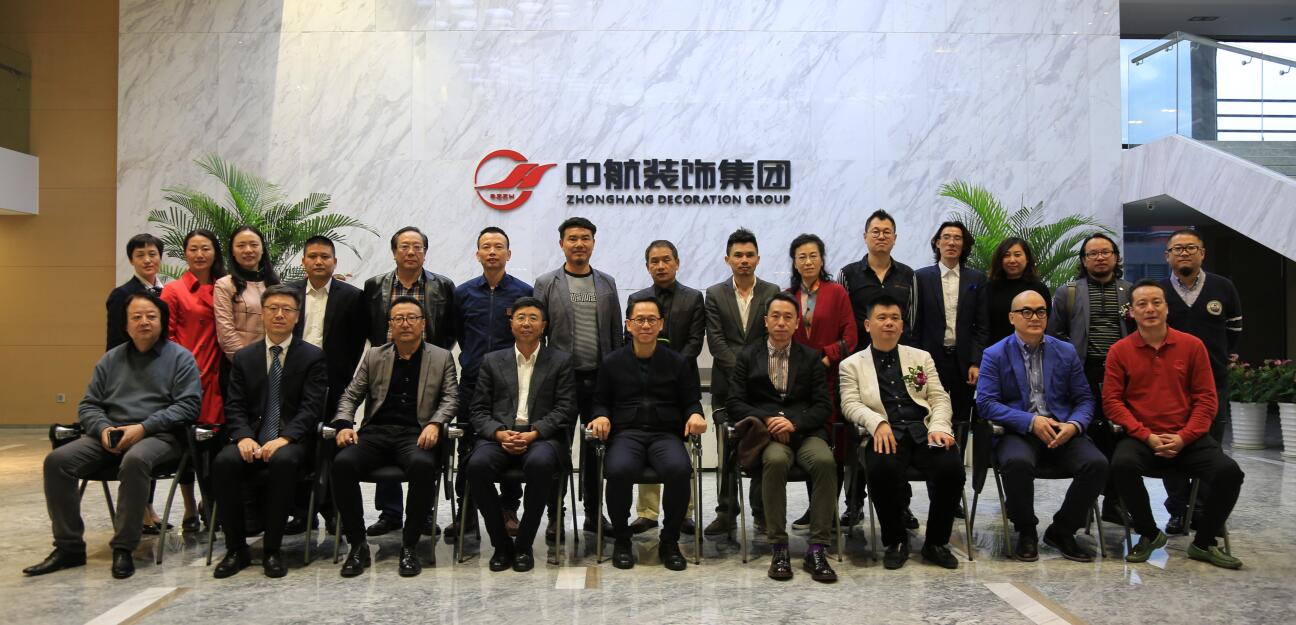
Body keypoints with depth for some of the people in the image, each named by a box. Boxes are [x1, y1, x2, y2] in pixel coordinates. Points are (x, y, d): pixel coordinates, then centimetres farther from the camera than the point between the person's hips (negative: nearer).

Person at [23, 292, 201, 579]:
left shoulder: (180, 357, 2)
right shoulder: (111, 359, 17)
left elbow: (188, 404, -7)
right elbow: (88, 405, 16)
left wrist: (143, 428, -17)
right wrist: (103, 428, -7)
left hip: (159, 436, -5)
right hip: (111, 436, 5)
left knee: (134, 460, -38)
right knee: (57, 460, -18)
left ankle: (124, 548, -25)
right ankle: (69, 546, -8)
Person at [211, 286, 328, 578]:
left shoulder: (312, 357, 4)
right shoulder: (244, 357, 15)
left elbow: (311, 408, -5)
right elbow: (234, 407, 8)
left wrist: (284, 439, -20)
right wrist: (244, 437, -13)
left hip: (292, 442, -3)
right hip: (252, 439, 3)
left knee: (283, 461, -36)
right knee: (224, 462, -28)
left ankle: (272, 550, -22)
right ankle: (236, 549, -13)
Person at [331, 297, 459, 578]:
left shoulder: (441, 358, 12)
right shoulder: (373, 356, 17)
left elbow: (451, 398, 4)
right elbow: (351, 395, 16)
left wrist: (435, 423, -16)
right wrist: (344, 424, -4)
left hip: (416, 434, -2)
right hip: (376, 432, 2)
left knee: (423, 466, -37)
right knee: (342, 463, -29)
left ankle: (409, 547, -20)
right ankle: (357, 545, -13)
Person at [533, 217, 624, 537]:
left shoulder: (607, 283, 10)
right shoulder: (546, 284, 2)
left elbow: (617, 333, 11)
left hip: (600, 378, 3)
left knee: (595, 448, 10)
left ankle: (594, 513, 22)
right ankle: (555, 516, 14)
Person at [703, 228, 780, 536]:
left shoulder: (772, 292, 5)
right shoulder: (714, 295, 5)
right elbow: (716, 341, -3)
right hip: (727, 383, 0)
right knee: (728, 451, 4)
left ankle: (762, 513, 12)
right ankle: (726, 513, 12)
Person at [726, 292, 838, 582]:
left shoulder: (812, 358, 16)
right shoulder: (747, 356, 14)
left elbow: (824, 406, 7)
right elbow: (734, 403, 6)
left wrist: (794, 423, -12)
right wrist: (767, 420, -11)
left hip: (805, 431, 1)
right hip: (765, 432, -1)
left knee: (825, 461, -32)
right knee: (775, 460, -36)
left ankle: (817, 550, -25)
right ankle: (778, 547, -25)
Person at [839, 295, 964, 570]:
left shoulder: (921, 357, 23)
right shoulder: (852, 364, 15)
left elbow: (939, 398, 14)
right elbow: (850, 403, 1)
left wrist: (939, 427, -7)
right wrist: (877, 423, -19)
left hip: (923, 431, 3)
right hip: (884, 435, -2)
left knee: (951, 466, -28)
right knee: (882, 469, -35)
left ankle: (936, 542, -4)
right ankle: (895, 541, -8)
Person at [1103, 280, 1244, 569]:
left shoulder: (1192, 345, 5)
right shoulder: (1120, 351, 2)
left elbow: (1205, 398, 4)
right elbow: (1111, 400, -1)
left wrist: (1183, 437, -10)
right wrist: (1147, 437, -12)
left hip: (1188, 439, 1)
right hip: (1141, 438, -1)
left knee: (1229, 471, -24)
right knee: (1123, 465, -32)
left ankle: (1204, 542, 2)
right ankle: (1149, 534, -4)